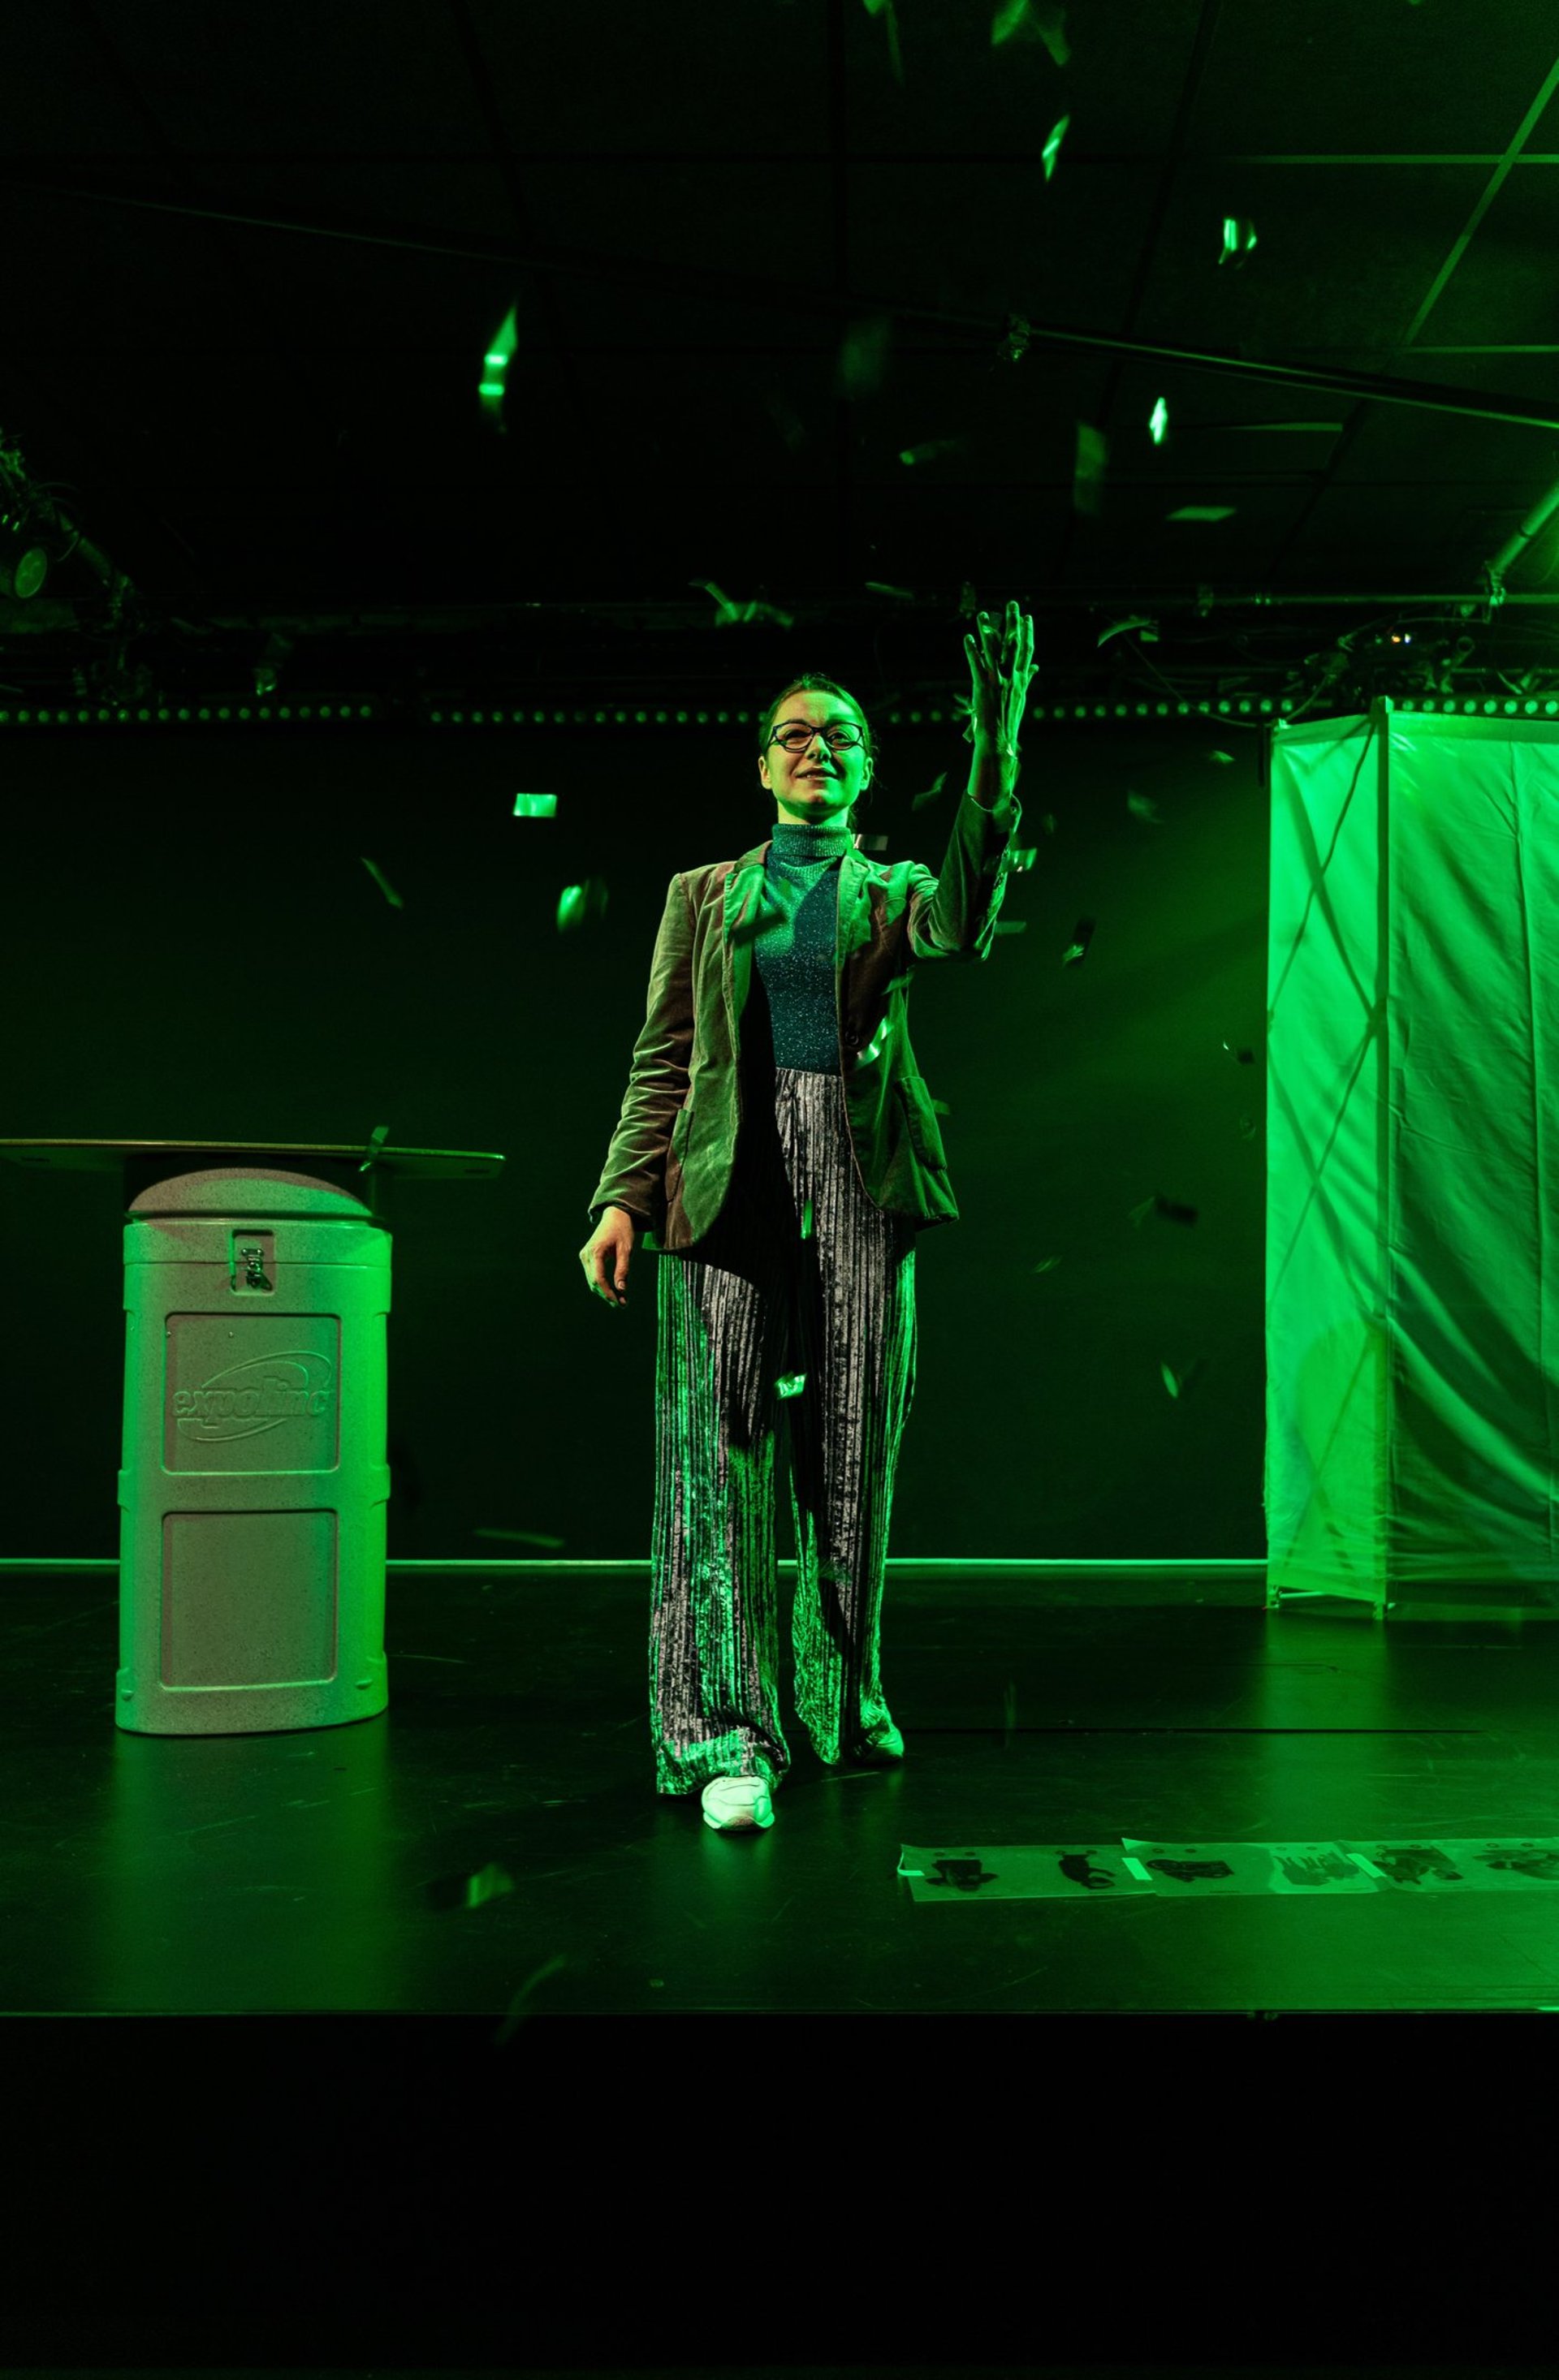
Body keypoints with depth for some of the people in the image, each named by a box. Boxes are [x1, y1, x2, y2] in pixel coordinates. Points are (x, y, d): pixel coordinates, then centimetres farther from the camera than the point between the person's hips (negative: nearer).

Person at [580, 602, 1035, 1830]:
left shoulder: (893, 892, 14)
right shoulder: (705, 894, 15)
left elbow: (966, 922, -11)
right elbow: (662, 1061, 10)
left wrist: (995, 757, -21)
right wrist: (624, 1196, -2)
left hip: (859, 1175, 1)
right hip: (730, 1174, -1)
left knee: (854, 1448, 5)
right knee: (721, 1445, -8)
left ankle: (844, 1702, 22)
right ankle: (724, 1734, -5)